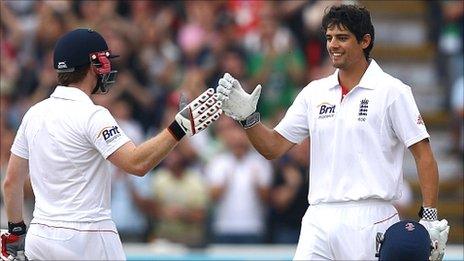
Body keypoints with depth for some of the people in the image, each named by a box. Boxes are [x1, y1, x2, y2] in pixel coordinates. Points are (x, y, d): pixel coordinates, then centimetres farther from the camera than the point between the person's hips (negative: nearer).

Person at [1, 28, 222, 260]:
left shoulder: (34, 113, 9)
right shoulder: (91, 115, -12)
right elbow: (137, 164, -24)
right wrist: (182, 126, -23)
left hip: (39, 237, 7)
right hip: (88, 241, -7)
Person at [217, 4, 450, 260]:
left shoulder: (392, 92, -1)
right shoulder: (315, 92, 13)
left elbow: (423, 154, -3)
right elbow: (273, 147, 14)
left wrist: (429, 218, -10)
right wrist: (247, 117, -5)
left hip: (369, 220, -4)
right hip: (318, 220, 4)